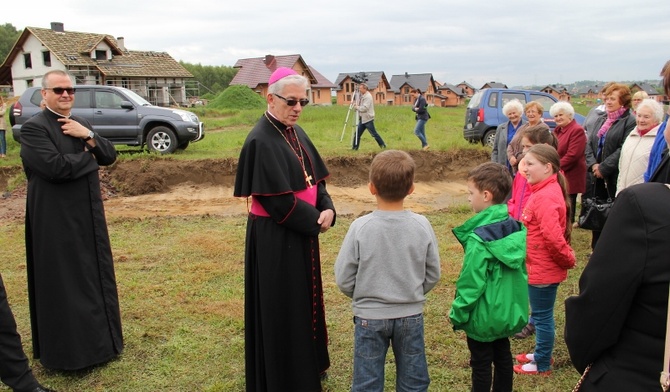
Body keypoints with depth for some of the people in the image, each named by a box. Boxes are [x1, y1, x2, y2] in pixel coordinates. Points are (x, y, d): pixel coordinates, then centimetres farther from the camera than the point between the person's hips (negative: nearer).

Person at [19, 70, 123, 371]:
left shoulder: (80, 125, 13)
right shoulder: (33, 127, -11)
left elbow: (110, 156, 5)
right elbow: (56, 167, -24)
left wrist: (87, 136, -12)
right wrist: (88, 156, -9)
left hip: (89, 215, 7)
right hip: (57, 220, -7)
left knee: (95, 277, 15)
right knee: (64, 283, 2)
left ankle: (98, 341, 31)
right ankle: (69, 350, 17)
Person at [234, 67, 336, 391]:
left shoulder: (296, 133, 7)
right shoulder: (261, 141, -20)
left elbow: (315, 178, 9)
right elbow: (280, 200, -23)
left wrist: (327, 208, -10)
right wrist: (315, 220, -12)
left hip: (302, 233, 9)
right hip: (275, 238, -9)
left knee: (304, 300, 21)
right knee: (281, 308, 5)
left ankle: (307, 364, 40)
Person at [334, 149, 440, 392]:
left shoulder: (360, 228, -16)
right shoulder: (422, 226, -11)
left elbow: (343, 278, -10)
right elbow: (433, 274, -2)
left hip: (369, 317, -2)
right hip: (411, 316, 2)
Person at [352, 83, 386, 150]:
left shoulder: (368, 96, -15)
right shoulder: (363, 96, 14)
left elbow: (364, 108, -23)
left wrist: (357, 107, -11)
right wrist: (357, 106, 3)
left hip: (368, 119, -9)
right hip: (362, 119, 9)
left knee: (374, 134, -3)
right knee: (357, 133, 5)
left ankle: (383, 145, 7)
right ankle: (355, 147, 10)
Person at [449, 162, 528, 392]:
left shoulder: (478, 238, -25)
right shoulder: (515, 228, -2)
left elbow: (472, 282, -21)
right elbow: (520, 270, 8)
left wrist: (458, 313, -9)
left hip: (484, 313, -7)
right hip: (508, 309, 8)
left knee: (481, 364, 8)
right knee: (503, 356, 21)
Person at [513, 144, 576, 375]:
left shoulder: (545, 197, -25)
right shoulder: (544, 191, 7)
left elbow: (553, 237, -31)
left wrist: (567, 259, -16)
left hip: (543, 270, -10)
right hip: (542, 267, 10)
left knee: (542, 316, 6)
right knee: (542, 315, 23)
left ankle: (542, 365, 22)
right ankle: (542, 354, 39)